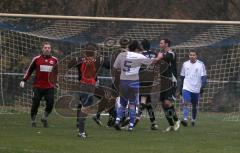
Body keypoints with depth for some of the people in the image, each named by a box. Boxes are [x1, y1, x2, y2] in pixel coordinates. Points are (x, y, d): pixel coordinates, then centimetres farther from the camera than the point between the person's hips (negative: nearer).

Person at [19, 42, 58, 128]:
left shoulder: (54, 60, 7)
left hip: (50, 87, 1)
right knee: (35, 104, 0)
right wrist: (24, 80, 2)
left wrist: (55, 82, 24)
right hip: (38, 87, -1)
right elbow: (30, 70, 9)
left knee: (50, 104, -9)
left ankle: (44, 118, 16)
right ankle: (33, 121, 17)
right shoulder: (37, 59, 2)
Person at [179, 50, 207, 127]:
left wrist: (202, 86, -14)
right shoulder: (185, 64, 6)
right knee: (186, 103, -17)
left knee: (195, 105, 10)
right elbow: (182, 76, 14)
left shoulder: (200, 64, -2)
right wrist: (181, 87, 15)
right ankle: (185, 119, -25)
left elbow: (203, 77, -3)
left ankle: (193, 120, 26)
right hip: (186, 88, 0)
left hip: (196, 89, 0)